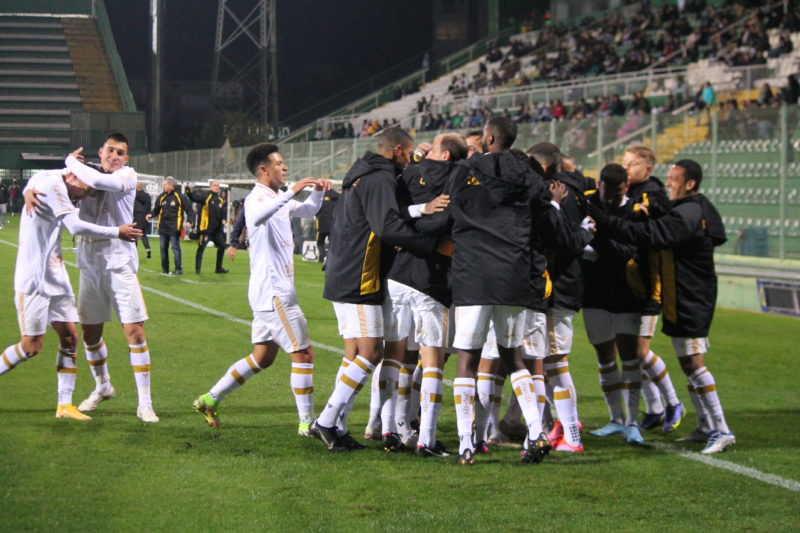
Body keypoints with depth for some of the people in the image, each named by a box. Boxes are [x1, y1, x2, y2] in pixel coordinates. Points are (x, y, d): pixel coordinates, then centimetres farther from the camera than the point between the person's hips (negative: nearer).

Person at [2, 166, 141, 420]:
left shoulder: (54, 186, 11)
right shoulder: (52, 185, -16)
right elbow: (77, 227, -23)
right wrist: (117, 232, -14)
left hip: (55, 279, 10)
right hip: (34, 280, -10)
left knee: (69, 336, 4)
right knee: (32, 345, -7)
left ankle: (65, 405, 7)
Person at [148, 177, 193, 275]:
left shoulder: (179, 196, -6)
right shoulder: (161, 197, 9)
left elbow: (189, 209, -3)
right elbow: (156, 209, 17)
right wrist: (151, 214, -3)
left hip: (174, 227, -6)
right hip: (163, 226, 6)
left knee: (175, 247, -6)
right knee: (163, 247, 8)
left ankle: (178, 269, 0)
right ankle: (164, 268, 18)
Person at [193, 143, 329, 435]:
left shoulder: (278, 199, 17)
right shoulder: (257, 199, -13)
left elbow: (308, 211, 32)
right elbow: (257, 217, -38)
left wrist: (318, 192, 10)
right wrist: (290, 192, -41)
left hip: (271, 293, 10)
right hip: (274, 293, -10)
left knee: (262, 357, 13)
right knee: (303, 353, -6)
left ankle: (210, 400, 15)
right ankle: (307, 422, -2)